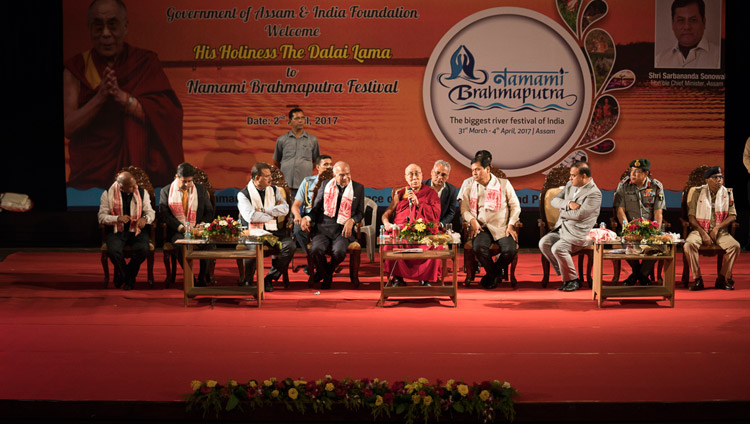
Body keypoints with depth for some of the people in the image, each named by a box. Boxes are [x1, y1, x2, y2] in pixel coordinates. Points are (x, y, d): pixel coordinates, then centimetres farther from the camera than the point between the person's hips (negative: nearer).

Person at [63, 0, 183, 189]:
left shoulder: (145, 63, 1)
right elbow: (68, 127, -8)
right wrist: (100, 97, -22)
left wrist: (124, 98, -23)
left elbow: (169, 114, -11)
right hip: (91, 178, 0)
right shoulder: (76, 70, 1)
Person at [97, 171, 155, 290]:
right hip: (116, 231, -1)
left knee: (143, 249, -30)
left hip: (137, 231, 1)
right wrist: (118, 218, -23)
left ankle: (126, 275, 0)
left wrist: (145, 219, -18)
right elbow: (101, 217, -5)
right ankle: (128, 276, 0)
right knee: (113, 251, -32)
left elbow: (151, 213, 7)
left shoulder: (142, 192, 3)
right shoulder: (108, 194, -3)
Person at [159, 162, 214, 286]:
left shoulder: (201, 190, 14)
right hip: (177, 231, -1)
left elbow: (209, 212, 15)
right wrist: (179, 226, -15)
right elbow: (163, 213, 0)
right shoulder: (166, 191, 9)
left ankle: (202, 277, -17)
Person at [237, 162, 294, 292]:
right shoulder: (243, 194, 1)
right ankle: (247, 281, -11)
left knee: (289, 245, -25)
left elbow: (285, 209, 0)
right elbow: (250, 216, -15)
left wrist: (263, 210, -9)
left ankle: (269, 278, -9)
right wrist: (271, 215, -4)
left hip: (273, 230, 4)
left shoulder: (274, 190, 16)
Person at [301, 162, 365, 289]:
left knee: (339, 251, -32)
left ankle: (327, 272, 4)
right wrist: (307, 218, -7)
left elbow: (360, 212, 14)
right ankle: (326, 275, 1)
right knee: (316, 250, -31)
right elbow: (316, 209, 15)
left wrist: (351, 220, -8)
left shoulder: (358, 188, 9)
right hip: (324, 229, 1)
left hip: (344, 231, 0)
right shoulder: (325, 186, 9)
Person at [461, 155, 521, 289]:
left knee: (510, 250, -28)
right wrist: (472, 220, -8)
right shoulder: (470, 189, 16)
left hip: (502, 227, -1)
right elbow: (464, 209, 14)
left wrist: (511, 225, -3)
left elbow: (515, 206, 10)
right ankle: (494, 275, -4)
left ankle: (494, 274, 5)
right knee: (479, 247, -32)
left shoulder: (504, 184, 10)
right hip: (481, 227, 1)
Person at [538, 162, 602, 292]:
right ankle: (564, 273, 0)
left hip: (578, 233, -8)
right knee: (543, 243, -13)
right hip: (562, 228, 8)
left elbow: (579, 215, -22)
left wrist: (562, 212, -4)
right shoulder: (570, 185, 12)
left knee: (558, 248, -27)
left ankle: (572, 280, -10)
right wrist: (568, 204, -12)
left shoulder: (594, 193, -14)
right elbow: (554, 201, 8)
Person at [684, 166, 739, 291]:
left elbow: (733, 215, 3)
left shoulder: (728, 193, 7)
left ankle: (723, 279, -12)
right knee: (689, 244, -32)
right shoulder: (698, 193, 3)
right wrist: (703, 233, -12)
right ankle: (697, 279, -21)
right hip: (699, 229, -1)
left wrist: (717, 228, -11)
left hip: (720, 232, 1)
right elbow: (691, 216, 0)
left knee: (735, 246, -27)